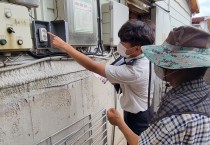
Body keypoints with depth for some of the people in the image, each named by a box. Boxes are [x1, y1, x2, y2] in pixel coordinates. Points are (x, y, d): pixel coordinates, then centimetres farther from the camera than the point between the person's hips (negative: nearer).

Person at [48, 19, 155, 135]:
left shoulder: (134, 71, -37)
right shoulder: (145, 59, -9)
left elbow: (92, 66, -35)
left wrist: (63, 45, -29)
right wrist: (111, 77, -9)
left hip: (138, 118, -8)